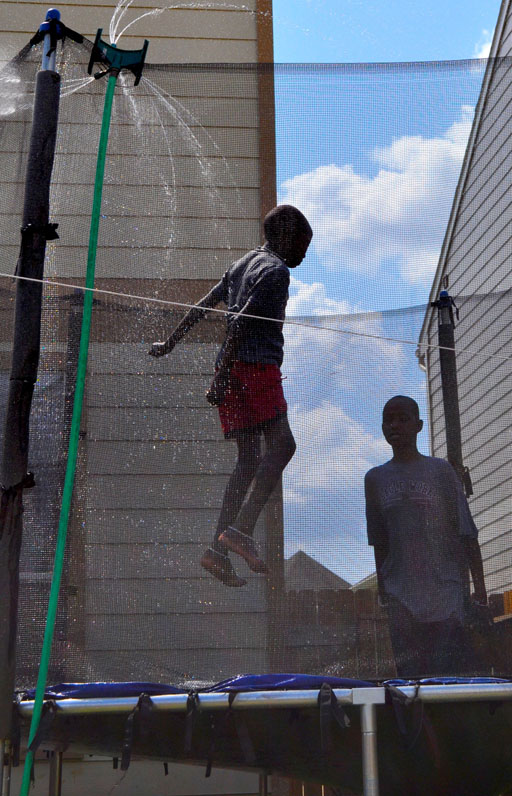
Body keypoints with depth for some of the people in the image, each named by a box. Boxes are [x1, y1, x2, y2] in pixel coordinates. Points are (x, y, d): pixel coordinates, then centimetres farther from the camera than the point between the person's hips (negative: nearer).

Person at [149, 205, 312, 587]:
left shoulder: (242, 264, 24)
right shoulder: (276, 270, -3)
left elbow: (202, 306, 26)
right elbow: (241, 322, -14)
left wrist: (169, 344, 34)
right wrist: (221, 377, -18)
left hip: (233, 369, 9)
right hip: (257, 365, -9)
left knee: (249, 459, 4)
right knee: (281, 444, -14)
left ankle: (219, 549, -4)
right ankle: (240, 530, -26)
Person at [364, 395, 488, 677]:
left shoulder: (440, 470, 2)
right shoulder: (375, 478, 11)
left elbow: (466, 532, 1)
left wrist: (479, 586, -3)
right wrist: (382, 588, 14)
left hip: (445, 587, -3)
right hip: (401, 595, 3)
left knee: (451, 670, -7)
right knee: (409, 672, 1)